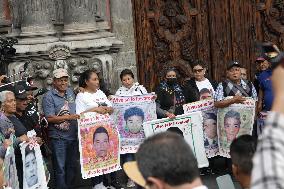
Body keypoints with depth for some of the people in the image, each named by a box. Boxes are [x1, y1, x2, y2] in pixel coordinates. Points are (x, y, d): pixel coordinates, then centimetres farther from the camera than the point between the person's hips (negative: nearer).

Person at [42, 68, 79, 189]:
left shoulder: (70, 92, 9)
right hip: (58, 138, -6)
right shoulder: (48, 97, -10)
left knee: (72, 165, 15)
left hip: (73, 136, 6)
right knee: (60, 168, 1)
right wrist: (69, 117, -21)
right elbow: (50, 118, -17)